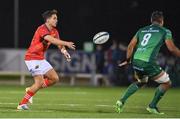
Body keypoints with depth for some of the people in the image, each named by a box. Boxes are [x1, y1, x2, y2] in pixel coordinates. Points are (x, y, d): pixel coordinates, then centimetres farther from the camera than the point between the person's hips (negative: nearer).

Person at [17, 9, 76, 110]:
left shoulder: (54, 31, 9)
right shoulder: (42, 29, -20)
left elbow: (59, 44, 5)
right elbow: (51, 40, -36)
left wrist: (64, 51, -17)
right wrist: (66, 43, -39)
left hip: (41, 59, 9)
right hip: (32, 58, -9)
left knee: (55, 79, 5)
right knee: (39, 82, -16)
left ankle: (31, 90, 15)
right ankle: (22, 104, -9)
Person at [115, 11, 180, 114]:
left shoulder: (142, 30, 20)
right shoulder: (165, 31, 6)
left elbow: (131, 46, 19)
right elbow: (172, 48, -1)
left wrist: (128, 60, 30)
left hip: (136, 61, 7)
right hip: (148, 63, -7)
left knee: (141, 82, 34)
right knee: (166, 83, 12)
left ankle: (122, 101, 20)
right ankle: (152, 106, 10)